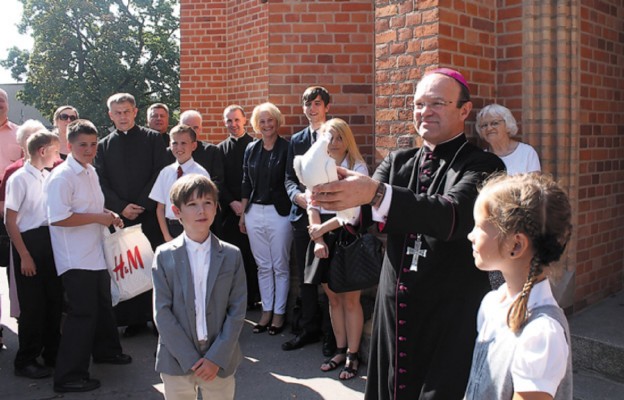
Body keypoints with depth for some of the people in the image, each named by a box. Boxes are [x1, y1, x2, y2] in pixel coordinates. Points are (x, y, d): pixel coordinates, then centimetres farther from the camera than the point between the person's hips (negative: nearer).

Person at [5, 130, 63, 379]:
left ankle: (52, 353, 28)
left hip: (51, 240, 7)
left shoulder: (48, 176, 8)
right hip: (30, 242, -6)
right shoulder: (19, 179, -12)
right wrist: (24, 255, -14)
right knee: (32, 305, 1)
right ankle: (26, 361, 17)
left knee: (54, 300, 13)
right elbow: (9, 220, -12)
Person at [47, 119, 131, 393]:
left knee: (102, 305, 23)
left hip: (96, 253, 9)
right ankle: (69, 376, 8)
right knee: (82, 313, -4)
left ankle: (106, 350, 44)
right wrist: (98, 218, -21)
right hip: (76, 260, -9)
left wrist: (109, 216, 4)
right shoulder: (62, 177, -18)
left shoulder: (90, 172, 10)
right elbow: (58, 218, -26)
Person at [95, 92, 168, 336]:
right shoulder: (103, 146, 12)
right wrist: (121, 207, -7)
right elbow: (101, 182, 6)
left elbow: (160, 174, -1)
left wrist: (142, 204, -9)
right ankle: (133, 318, 10)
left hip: (150, 213, -2)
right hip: (119, 216, 2)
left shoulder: (152, 139, 6)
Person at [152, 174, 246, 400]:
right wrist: (190, 359, -11)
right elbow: (162, 312, -7)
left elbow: (237, 310, -4)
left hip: (220, 360, 1)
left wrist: (216, 357, -11)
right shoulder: (164, 256, -4)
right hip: (177, 360, 0)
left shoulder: (232, 256, -2)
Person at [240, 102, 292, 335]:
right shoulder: (251, 149, 9)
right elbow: (246, 184, 13)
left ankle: (279, 313, 17)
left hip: (279, 213, -4)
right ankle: (266, 311, 23)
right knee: (263, 266, 12)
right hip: (254, 213, 5)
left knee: (280, 266, 5)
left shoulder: (287, 148, -5)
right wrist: (242, 213, 13)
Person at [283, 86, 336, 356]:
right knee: (305, 277, 11)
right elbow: (289, 178, 13)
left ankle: (331, 333, 12)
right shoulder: (296, 140, 16)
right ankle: (309, 329, 24)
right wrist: (298, 195, -8)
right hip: (302, 215, 5)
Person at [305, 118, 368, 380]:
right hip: (325, 241, 5)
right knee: (333, 299, 12)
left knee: (350, 300, 3)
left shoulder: (358, 168, -6)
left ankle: (352, 355, 15)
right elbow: (313, 207, 5)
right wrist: (318, 239, -7)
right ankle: (340, 351, 24)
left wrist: (323, 228, -14)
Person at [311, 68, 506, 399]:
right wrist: (336, 194, -28)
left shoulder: (482, 166, -8)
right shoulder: (397, 162, 8)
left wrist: (376, 193, -40)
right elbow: (362, 215, -4)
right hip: (393, 314, 5)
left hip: (450, 325, -4)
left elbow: (455, 215, -27)